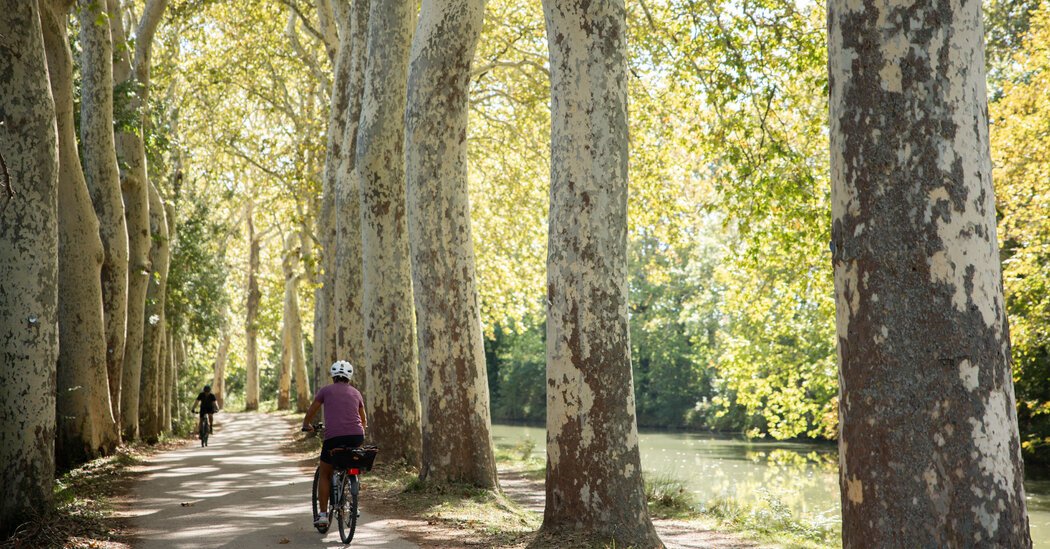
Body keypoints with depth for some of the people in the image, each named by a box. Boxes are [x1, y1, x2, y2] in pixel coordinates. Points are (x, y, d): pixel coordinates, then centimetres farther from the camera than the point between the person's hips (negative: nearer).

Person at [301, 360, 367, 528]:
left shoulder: (326, 390, 11)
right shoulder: (356, 393, 20)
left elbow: (311, 411, 24)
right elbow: (363, 419, 34)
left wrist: (306, 425, 44)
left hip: (334, 437, -3)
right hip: (357, 437, 3)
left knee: (325, 474, 14)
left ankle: (323, 515, 9)